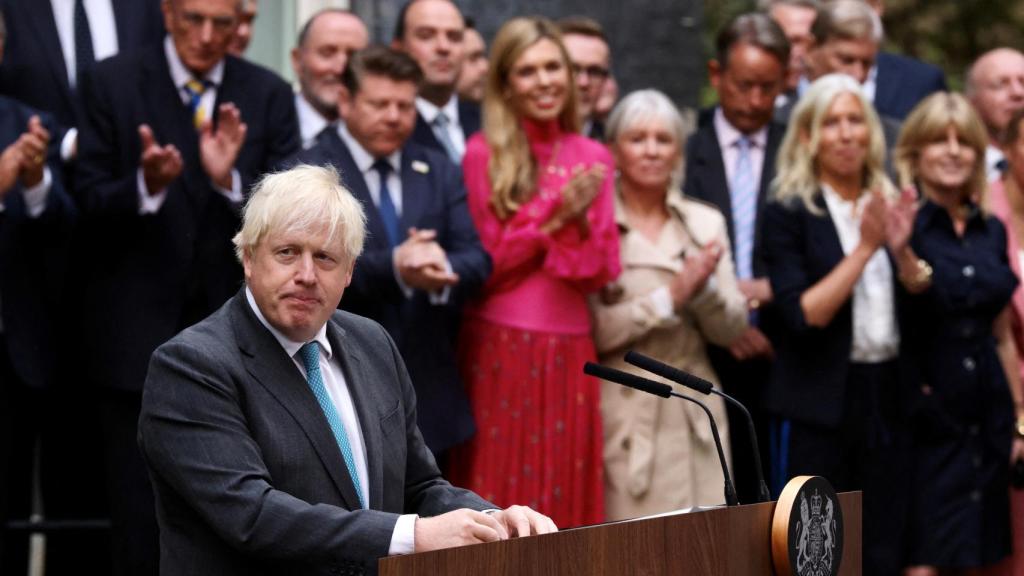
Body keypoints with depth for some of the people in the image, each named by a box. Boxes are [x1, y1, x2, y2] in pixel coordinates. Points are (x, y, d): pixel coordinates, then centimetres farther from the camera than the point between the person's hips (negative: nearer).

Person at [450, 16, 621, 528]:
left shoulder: (593, 158, 9)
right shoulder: (483, 153, -2)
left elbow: (603, 273, 6)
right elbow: (482, 263, -5)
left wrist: (580, 222, -13)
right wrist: (553, 213, -13)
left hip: (569, 352, 4)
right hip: (499, 348, -4)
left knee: (564, 497, 5)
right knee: (498, 492, -1)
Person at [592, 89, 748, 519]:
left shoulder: (705, 222, 10)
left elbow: (731, 329, 6)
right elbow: (592, 331, -11)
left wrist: (704, 289, -13)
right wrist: (670, 297, -16)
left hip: (695, 417, 4)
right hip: (623, 416, -4)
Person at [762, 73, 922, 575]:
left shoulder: (890, 207, 10)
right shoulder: (788, 214, -4)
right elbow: (802, 316, -13)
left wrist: (901, 248, -11)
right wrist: (863, 249, -18)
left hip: (887, 396, 4)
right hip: (821, 404, -4)